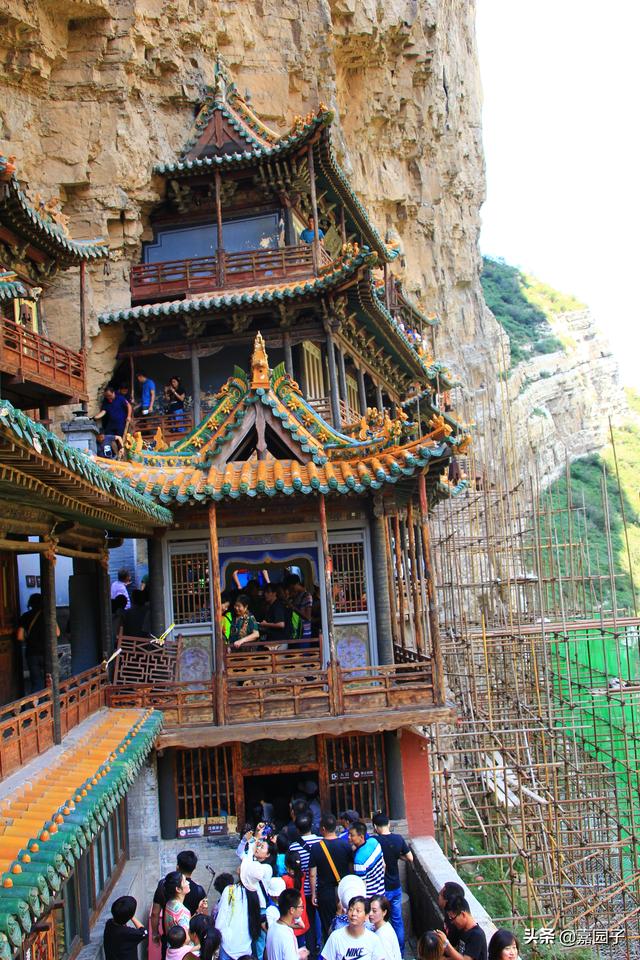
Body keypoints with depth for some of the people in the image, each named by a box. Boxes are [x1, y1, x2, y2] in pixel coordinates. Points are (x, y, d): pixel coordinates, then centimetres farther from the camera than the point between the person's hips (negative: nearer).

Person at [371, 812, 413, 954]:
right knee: (397, 920, 16)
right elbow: (410, 858, -1)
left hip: (382, 889, -4)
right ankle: (400, 952, 26)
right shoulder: (398, 839, -7)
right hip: (396, 887, 4)